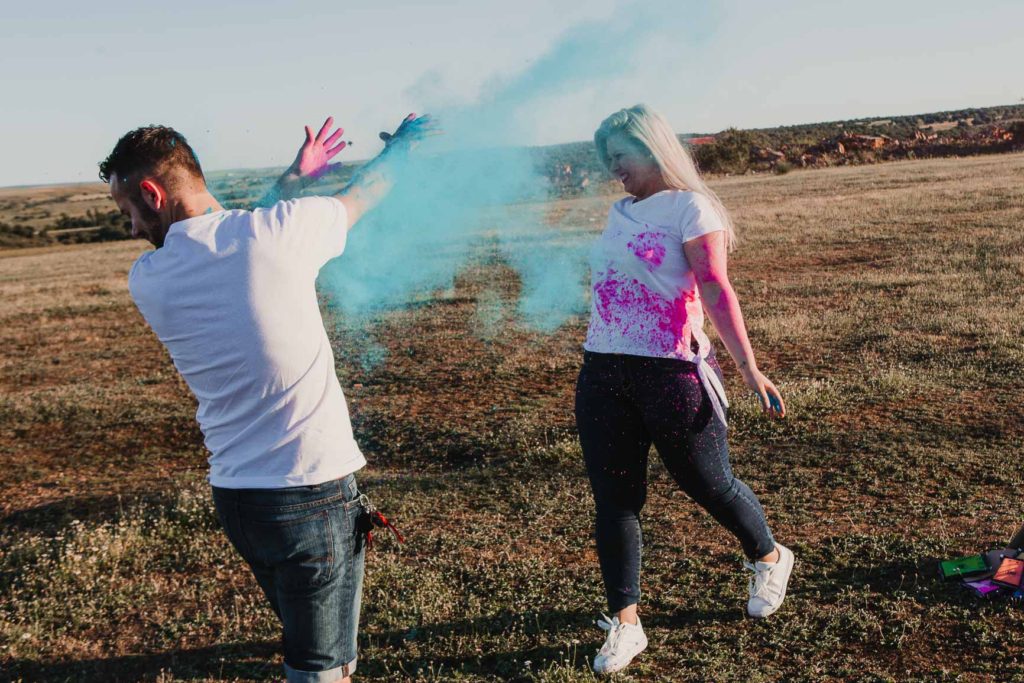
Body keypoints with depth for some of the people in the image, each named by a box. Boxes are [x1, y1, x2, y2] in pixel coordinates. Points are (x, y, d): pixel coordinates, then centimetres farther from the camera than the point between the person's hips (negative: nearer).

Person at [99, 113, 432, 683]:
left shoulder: (147, 280, -1)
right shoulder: (276, 228, -13)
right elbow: (361, 197, 8)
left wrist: (292, 180, 27)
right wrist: (400, 144, 28)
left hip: (234, 497, 5)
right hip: (312, 491, -5)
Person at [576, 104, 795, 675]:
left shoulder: (690, 208, -7)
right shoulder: (621, 212, 15)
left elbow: (717, 291, -16)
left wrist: (750, 370, -22)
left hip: (670, 373, -6)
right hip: (602, 372, 6)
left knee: (709, 484, 9)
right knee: (614, 500, 5)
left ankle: (770, 560, 39)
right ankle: (625, 622, 17)